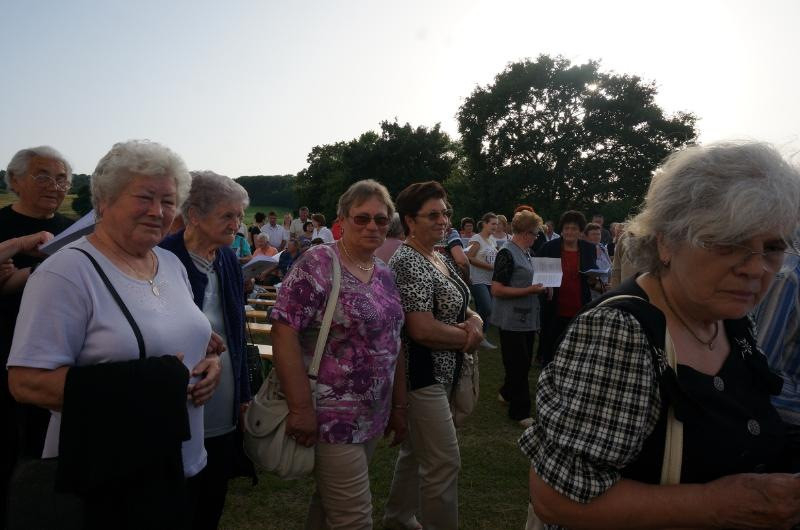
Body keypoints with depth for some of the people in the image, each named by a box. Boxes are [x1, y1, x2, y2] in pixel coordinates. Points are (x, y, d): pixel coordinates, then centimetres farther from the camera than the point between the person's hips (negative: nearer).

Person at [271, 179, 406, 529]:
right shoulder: (317, 264, -13)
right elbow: (284, 331, -19)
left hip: (373, 418, 7)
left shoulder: (384, 274, 9)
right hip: (331, 418, -7)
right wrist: (301, 409, -22)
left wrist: (399, 406, 14)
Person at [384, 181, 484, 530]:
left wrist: (474, 320, -8)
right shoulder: (409, 263, -19)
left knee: (415, 452, 22)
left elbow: (460, 306, 15)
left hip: (439, 372, 10)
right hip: (421, 374, -10)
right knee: (445, 463, -3)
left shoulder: (438, 258, 10)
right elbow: (422, 329, -26)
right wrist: (468, 337, -12)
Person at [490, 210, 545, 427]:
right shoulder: (507, 253, -17)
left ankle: (507, 393, 40)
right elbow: (497, 289, -20)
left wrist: (541, 285, 4)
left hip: (527, 317, 9)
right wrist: (529, 290, -21)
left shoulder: (525, 252, 9)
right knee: (518, 365, 1)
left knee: (523, 362, 20)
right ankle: (520, 412, 14)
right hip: (512, 319, -9)